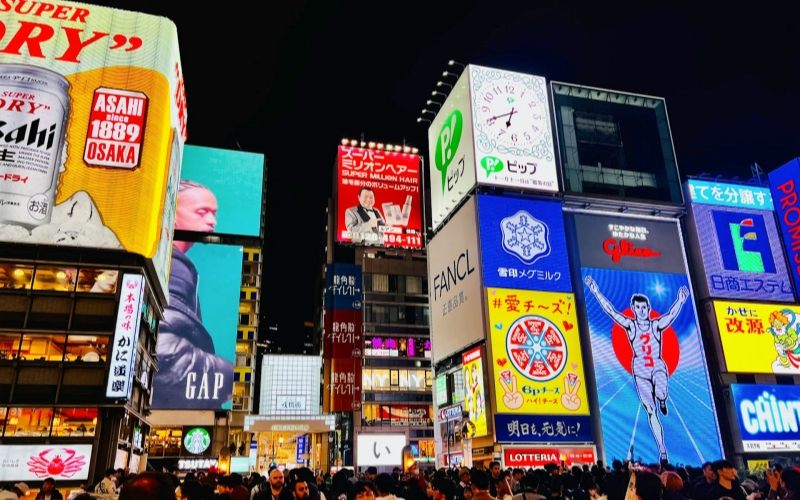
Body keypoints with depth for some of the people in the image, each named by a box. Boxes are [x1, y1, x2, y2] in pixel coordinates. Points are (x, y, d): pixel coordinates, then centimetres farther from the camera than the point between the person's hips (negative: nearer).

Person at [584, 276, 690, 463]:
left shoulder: (656, 325, -3)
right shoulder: (630, 325, -1)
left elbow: (672, 315, -21)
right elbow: (610, 311, -10)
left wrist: (680, 301, -39)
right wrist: (596, 293, -19)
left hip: (658, 367, -1)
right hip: (640, 371, 1)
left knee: (661, 394, -32)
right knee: (651, 411, 0)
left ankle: (662, 401, 9)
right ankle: (662, 450, 10)